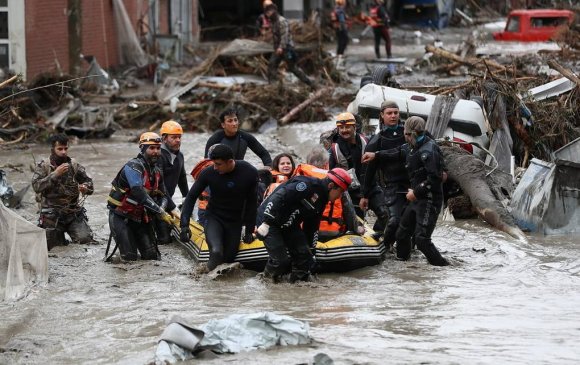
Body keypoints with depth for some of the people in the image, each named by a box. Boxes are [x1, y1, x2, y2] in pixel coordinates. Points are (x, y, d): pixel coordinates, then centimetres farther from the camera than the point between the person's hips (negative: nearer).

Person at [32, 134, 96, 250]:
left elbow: (89, 183, 8)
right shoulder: (43, 166, -3)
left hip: (74, 211, 2)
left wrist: (85, 187, -16)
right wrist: (55, 174, -24)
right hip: (52, 213, -2)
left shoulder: (74, 165, 3)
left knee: (85, 239, -14)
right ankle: (59, 235, 31)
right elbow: (36, 186, -16)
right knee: (48, 245, -3)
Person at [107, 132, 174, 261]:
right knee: (130, 258, -12)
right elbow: (139, 194, -32)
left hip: (141, 218, 7)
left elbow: (163, 196, 13)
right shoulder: (133, 166, -21)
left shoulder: (157, 172, 6)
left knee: (153, 256, 1)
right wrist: (160, 212, -31)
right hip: (121, 216, -7)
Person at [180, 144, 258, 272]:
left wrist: (249, 230, 1)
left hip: (235, 222, 2)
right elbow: (191, 197, -5)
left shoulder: (250, 173, -15)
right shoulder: (208, 173, -17)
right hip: (214, 217, -2)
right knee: (216, 252, -28)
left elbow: (251, 203, -2)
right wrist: (184, 225, -13)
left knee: (228, 258, 2)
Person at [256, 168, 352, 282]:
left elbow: (311, 227, 19)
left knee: (304, 257, 0)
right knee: (280, 260, -14)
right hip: (269, 219, -9)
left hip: (290, 225, 9)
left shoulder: (321, 200, 8)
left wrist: (309, 247, 23)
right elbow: (279, 197, -31)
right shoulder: (308, 185, -24)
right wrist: (266, 222, -33)